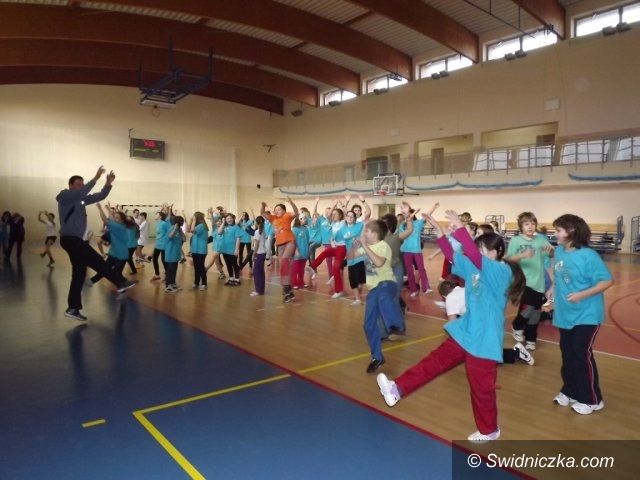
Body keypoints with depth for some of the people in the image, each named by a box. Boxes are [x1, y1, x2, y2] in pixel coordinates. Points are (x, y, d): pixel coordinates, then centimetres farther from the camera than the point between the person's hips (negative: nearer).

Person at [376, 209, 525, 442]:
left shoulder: (502, 272, -17)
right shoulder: (477, 269, 8)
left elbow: (474, 256, -33)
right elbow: (453, 256, 8)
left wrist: (460, 228, -35)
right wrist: (438, 231, -1)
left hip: (484, 341, -8)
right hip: (465, 333, 8)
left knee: (482, 389, 8)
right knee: (435, 361, 4)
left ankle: (489, 430, 29)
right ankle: (397, 389, 5)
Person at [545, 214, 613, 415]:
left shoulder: (588, 255, -21)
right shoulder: (560, 251, -1)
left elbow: (607, 281, -19)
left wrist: (582, 295, -25)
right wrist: (553, 290, 0)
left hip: (586, 315, -6)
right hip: (565, 314, 6)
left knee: (582, 355, 2)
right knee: (567, 353, 16)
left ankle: (592, 400, 20)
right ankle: (570, 391, 34)